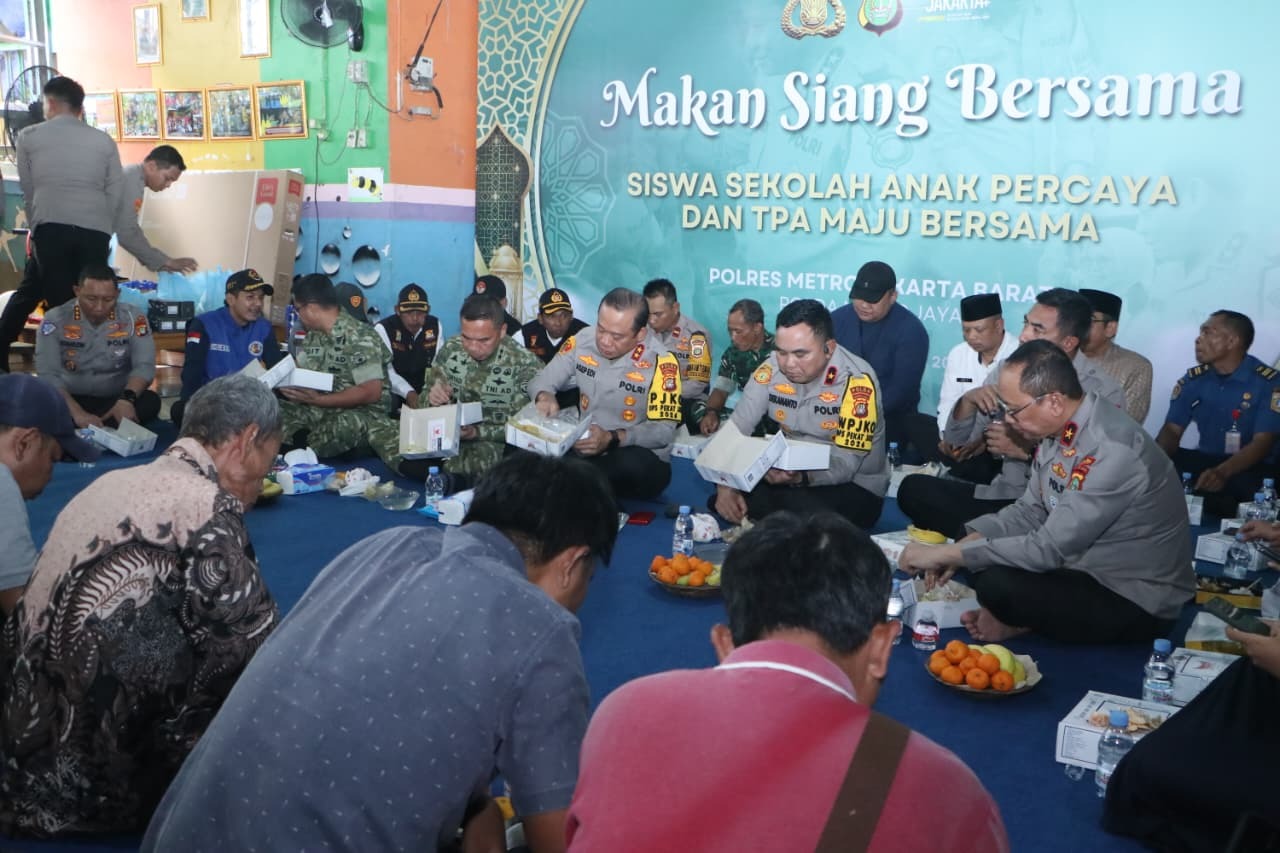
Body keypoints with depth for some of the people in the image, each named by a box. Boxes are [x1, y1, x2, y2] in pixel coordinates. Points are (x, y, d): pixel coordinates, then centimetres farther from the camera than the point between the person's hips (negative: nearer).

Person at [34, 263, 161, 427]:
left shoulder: (133, 318, -5)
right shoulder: (55, 319, -7)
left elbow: (144, 365, -12)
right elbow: (48, 374, -14)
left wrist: (127, 399, -33)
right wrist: (77, 413, -31)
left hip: (116, 400, 1)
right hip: (71, 399, -1)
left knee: (150, 401, -31)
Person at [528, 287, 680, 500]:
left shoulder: (660, 362, -16)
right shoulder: (583, 340, -3)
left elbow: (664, 430, -16)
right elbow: (543, 380, 6)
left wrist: (613, 439, -31)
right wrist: (544, 396, -20)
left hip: (641, 464, -3)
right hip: (585, 451, 3)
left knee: (633, 463, -39)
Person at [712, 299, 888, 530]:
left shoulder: (857, 381, -23)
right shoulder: (771, 370, -10)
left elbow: (845, 465, -26)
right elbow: (736, 429, -11)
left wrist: (800, 478, -46)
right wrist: (726, 485, -27)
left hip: (855, 485, -4)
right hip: (791, 473, 4)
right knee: (729, 497, -20)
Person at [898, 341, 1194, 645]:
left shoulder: (1112, 451, -31)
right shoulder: (1060, 427, -5)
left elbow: (1048, 550, -29)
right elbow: (1029, 512, 7)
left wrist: (945, 553, -22)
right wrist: (958, 548, -7)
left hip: (1136, 603, -8)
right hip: (1087, 568, 8)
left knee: (996, 584, -26)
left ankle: (1021, 621, 1)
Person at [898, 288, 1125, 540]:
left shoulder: (1103, 392, -10)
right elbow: (956, 443, 9)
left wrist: (1028, 450, -19)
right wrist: (967, 401, -11)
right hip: (1001, 493, 6)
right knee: (913, 488, -13)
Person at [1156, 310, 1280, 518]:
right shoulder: (1193, 379, 4)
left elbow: (1262, 443, -18)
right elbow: (1172, 430, 3)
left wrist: (1222, 472, -37)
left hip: (1251, 467, -4)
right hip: (1206, 460, 4)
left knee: (1241, 485, -39)